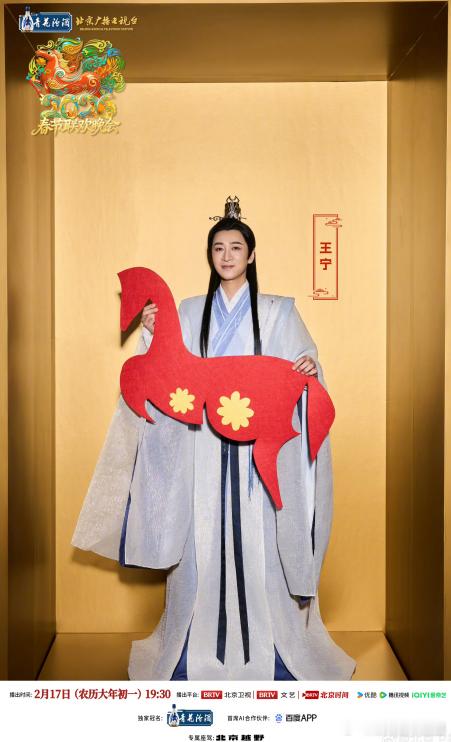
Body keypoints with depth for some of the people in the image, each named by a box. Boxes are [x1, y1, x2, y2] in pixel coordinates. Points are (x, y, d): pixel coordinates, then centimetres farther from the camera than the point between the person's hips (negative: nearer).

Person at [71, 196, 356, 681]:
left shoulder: (277, 311, 7)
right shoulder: (190, 312, 12)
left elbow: (301, 368, 4)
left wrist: (310, 367, -18)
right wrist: (153, 336, -7)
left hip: (259, 445, -1)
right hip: (203, 445, 2)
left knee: (258, 541, -1)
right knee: (204, 541, 3)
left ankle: (267, 647, 14)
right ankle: (203, 646, 18)